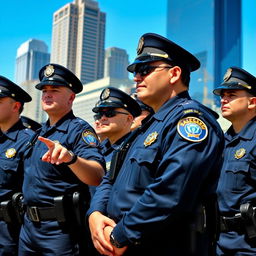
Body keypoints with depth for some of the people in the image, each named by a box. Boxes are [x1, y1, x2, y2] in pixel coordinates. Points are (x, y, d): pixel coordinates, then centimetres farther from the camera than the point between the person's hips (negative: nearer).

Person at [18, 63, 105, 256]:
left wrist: (70, 157, -46)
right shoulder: (40, 133, 13)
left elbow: (97, 178, -29)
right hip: (29, 225, 8)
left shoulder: (80, 129, -13)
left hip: (60, 227, -8)